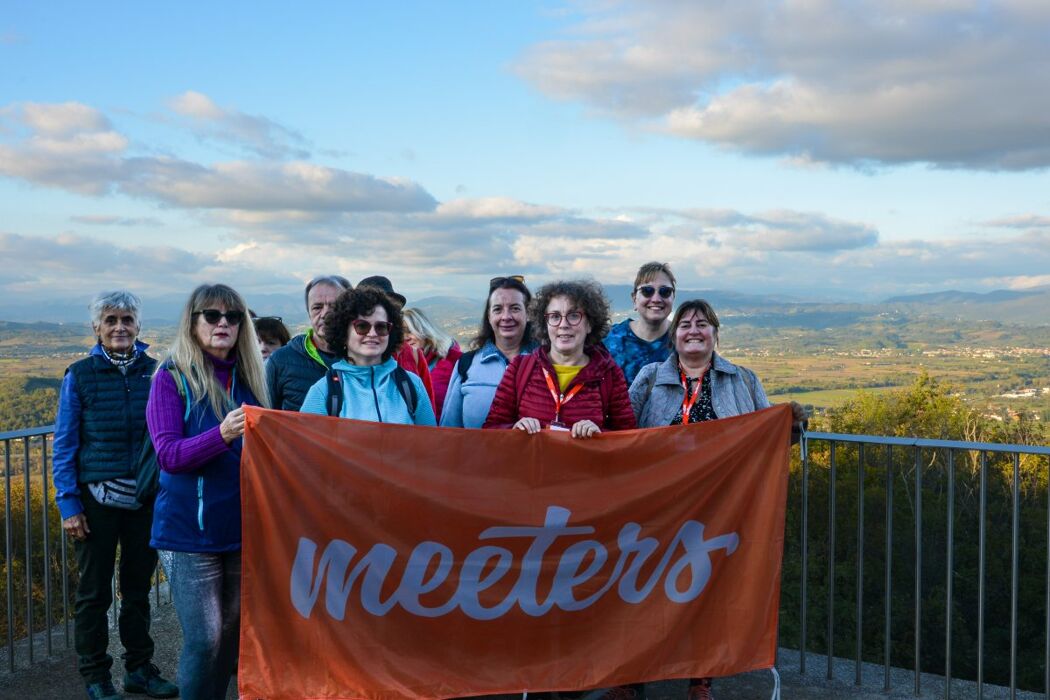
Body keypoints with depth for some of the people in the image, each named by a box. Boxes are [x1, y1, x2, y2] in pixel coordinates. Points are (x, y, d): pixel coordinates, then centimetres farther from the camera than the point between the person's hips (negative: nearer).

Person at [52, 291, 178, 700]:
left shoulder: (155, 372, 1)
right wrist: (68, 505, -8)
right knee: (94, 591, 7)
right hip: (97, 499, -2)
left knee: (138, 586, 14)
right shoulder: (80, 375, -4)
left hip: (146, 498, 2)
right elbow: (64, 445, -3)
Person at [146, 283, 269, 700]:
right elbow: (169, 455, -15)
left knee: (232, 634, 12)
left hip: (242, 526, 5)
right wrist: (222, 435, -30)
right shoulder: (172, 377, -5)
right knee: (204, 639, -6)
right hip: (190, 530, -5)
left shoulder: (249, 377, 8)